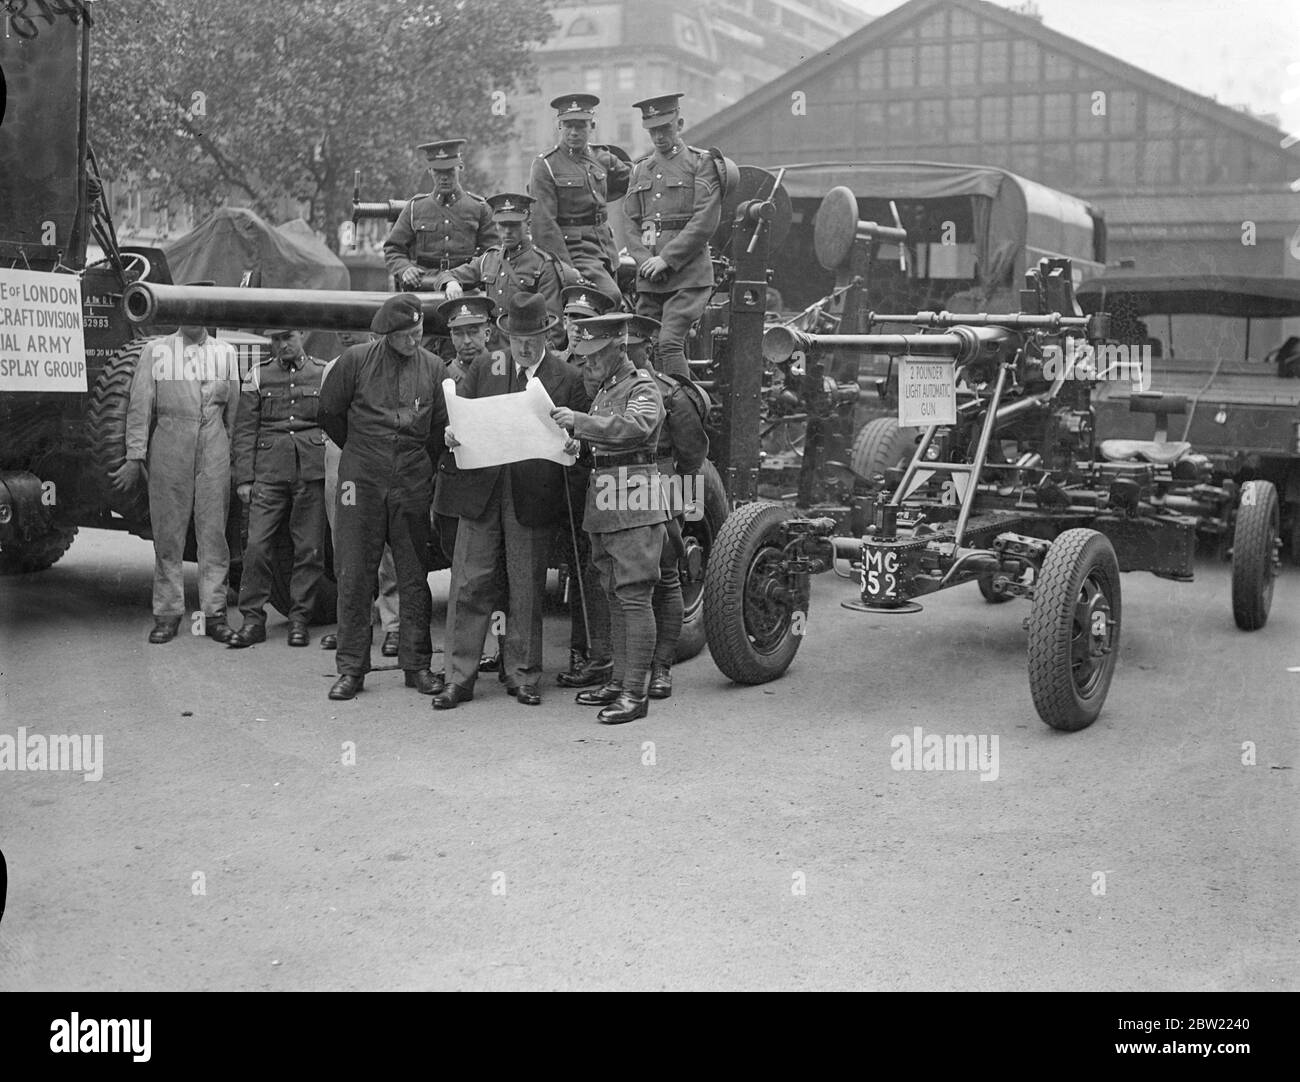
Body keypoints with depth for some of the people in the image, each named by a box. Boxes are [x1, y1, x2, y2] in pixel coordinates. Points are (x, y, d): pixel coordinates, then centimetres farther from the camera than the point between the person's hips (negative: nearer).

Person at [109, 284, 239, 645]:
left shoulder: (226, 353, 10)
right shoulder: (156, 351, 5)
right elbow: (139, 407, 3)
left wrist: (232, 450, 9)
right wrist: (135, 458, -2)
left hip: (214, 452, 1)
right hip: (169, 449, -1)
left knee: (213, 532, 2)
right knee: (168, 533, 2)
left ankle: (214, 612, 7)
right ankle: (167, 614, 9)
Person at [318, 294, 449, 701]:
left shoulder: (434, 368, 4)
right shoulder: (355, 360, 0)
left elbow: (442, 426, 11)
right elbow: (329, 412, 9)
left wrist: (421, 462, 8)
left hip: (413, 482, 1)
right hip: (361, 480, -1)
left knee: (414, 576, 5)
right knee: (354, 575, 0)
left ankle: (417, 665, 13)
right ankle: (351, 668, 7)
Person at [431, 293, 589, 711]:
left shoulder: (567, 379, 3)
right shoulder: (483, 368, 10)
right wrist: (452, 434, -12)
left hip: (532, 499, -1)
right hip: (479, 491, 2)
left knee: (527, 589, 7)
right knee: (469, 585, 1)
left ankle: (522, 674, 19)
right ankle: (460, 677, 8)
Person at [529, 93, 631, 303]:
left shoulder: (602, 158, 10)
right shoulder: (545, 166, -7)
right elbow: (544, 224, -12)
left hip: (606, 247, 7)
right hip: (572, 250, -6)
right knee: (611, 296, -23)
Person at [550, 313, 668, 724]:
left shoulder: (642, 386, -6)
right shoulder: (600, 390, 21)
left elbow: (636, 426, -25)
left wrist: (581, 421, -27)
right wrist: (575, 442, 6)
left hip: (635, 507, -9)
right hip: (602, 505, 9)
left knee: (634, 597, -9)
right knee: (615, 597, 12)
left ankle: (636, 693, -8)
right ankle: (619, 681, 19)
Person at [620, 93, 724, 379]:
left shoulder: (701, 162, 3)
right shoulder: (640, 168, 18)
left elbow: (706, 220, -7)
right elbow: (630, 221, 12)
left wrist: (667, 258, -11)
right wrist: (646, 260, -5)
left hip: (688, 272, -5)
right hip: (649, 277, 5)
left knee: (669, 342, -17)